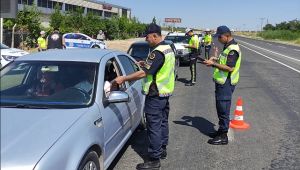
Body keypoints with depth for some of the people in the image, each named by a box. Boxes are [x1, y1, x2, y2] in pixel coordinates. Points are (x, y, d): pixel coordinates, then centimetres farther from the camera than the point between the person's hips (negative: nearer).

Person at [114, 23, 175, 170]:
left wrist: (123, 79, -21)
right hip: (166, 91, 10)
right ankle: (162, 149, 34)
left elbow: (143, 73, -27)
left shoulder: (157, 52, -23)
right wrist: (146, 64, 10)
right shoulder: (168, 48, 9)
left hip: (155, 95, -10)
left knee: (154, 126, -4)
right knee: (163, 121, 19)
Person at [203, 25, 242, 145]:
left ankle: (223, 136, 6)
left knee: (223, 109, -3)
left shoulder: (233, 49, -19)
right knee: (220, 108, 18)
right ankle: (221, 130, 31)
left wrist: (213, 64, -22)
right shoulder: (227, 47, 14)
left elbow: (230, 68, -26)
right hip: (222, 82, 10)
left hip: (226, 84, -10)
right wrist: (216, 59, 9)